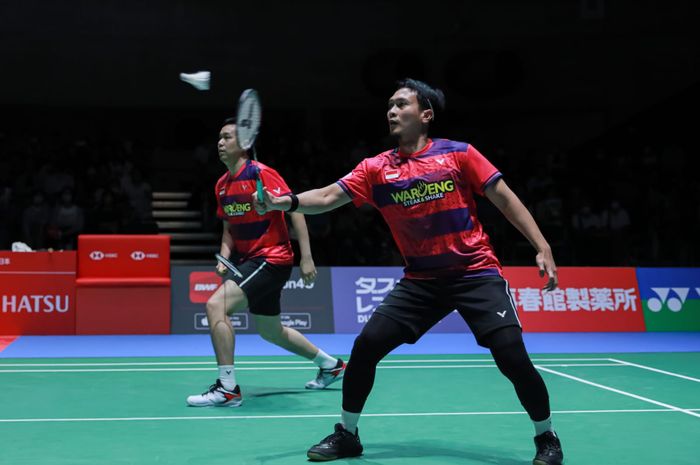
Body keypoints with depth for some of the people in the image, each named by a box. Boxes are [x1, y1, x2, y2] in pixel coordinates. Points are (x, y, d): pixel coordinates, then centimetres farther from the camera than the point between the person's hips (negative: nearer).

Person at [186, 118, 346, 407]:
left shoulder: (261, 173, -14)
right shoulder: (222, 185, 10)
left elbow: (295, 209, -15)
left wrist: (306, 257, -19)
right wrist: (224, 257, -1)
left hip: (272, 258, -9)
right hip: (250, 261, 9)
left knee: (216, 305, -22)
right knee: (271, 331, 20)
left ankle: (227, 388, -16)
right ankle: (330, 364, 40)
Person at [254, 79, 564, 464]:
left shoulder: (459, 154, -6)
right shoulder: (377, 168, 1)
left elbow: (504, 199, -3)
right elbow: (329, 197, -7)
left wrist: (542, 247, -9)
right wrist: (285, 201, -26)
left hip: (476, 273, -3)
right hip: (421, 280, 3)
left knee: (511, 356, -15)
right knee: (365, 345, -6)